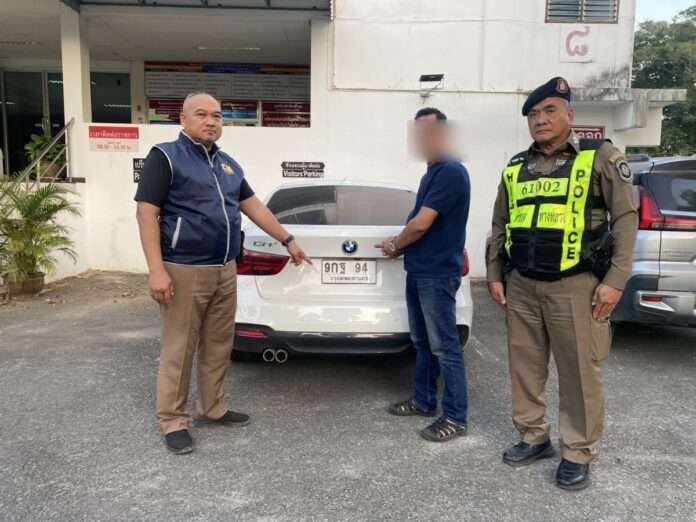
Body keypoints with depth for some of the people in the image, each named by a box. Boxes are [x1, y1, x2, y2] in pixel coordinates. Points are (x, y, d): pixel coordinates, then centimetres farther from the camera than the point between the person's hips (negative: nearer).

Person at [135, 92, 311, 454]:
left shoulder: (229, 165, 16)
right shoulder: (165, 156, -5)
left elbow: (254, 207, 22)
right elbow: (147, 213, -11)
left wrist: (288, 241, 21)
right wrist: (156, 270, -18)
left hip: (225, 271, 7)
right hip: (184, 271, -7)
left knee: (219, 346, 14)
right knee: (178, 350, 2)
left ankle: (213, 408, 29)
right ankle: (173, 420, 16)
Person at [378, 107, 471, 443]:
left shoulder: (450, 172, -16)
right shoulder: (432, 173, 16)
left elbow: (421, 224, -18)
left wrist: (394, 245, -2)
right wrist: (400, 245, 8)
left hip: (438, 274, -10)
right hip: (418, 270, 10)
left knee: (444, 346, -2)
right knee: (422, 342, 17)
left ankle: (455, 417, 8)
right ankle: (424, 401, 30)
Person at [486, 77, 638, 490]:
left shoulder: (601, 157, 0)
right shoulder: (515, 168, 12)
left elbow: (625, 218, -4)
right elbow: (500, 226, 17)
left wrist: (616, 279, -11)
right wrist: (495, 274, 11)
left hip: (576, 285, -4)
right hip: (521, 286, 5)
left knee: (580, 372, 2)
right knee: (525, 367, 11)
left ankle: (579, 455, 17)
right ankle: (533, 437, 28)